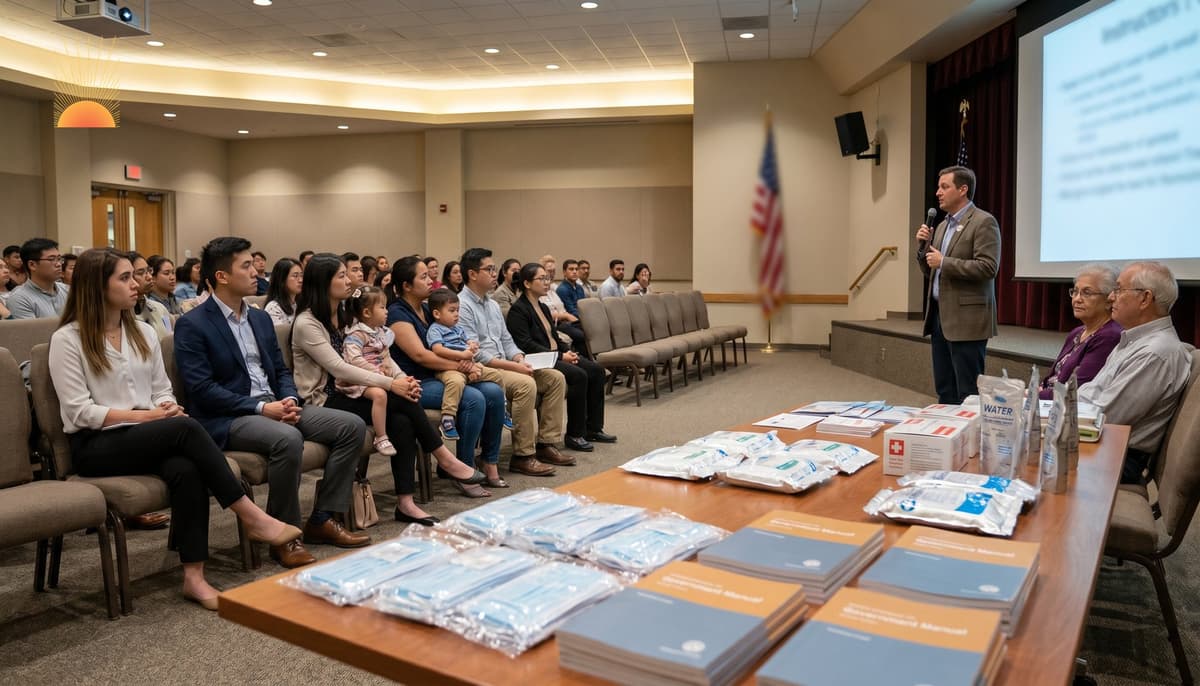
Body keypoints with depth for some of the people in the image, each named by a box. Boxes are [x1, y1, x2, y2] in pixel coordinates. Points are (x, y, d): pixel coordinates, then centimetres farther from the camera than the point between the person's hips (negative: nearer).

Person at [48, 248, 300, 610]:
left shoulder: (144, 333, 14)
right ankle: (251, 516, -25)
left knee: (185, 468, -32)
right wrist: (143, 415, -17)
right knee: (185, 428, -32)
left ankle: (194, 576, -30)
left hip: (148, 439, 5)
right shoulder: (67, 340, -3)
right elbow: (79, 411, -10)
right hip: (95, 446, -5)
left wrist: (167, 408, -9)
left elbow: (162, 391, 15)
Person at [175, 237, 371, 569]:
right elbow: (202, 390, -15)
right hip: (227, 418, -7)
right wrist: (261, 408, -21)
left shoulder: (261, 318, 16)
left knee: (352, 426, -8)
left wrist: (289, 400, -4)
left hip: (273, 406, 8)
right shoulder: (191, 325, -7)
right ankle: (284, 536, -18)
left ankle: (322, 520, -1)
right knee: (288, 438, -37)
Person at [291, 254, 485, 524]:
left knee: (402, 422, -21)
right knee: (401, 399, -24)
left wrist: (402, 378, -11)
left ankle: (405, 502, -20)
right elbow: (339, 369, -21)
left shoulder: (342, 317, 13)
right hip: (324, 403, -7)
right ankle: (444, 458, -10)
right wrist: (391, 384, -26)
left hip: (345, 393, 7)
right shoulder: (306, 324, -13)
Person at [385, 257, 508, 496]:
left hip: (439, 377, 8)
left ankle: (489, 464, -4)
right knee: (474, 399, -28)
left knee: (494, 392, -11)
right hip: (416, 384, -8)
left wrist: (470, 364, -6)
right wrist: (463, 367, -17)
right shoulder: (397, 314, -8)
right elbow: (420, 355, -18)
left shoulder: (428, 310, 17)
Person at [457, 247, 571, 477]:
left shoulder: (493, 305, 19)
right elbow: (475, 354, -19)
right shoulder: (462, 305, -11)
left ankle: (545, 444, 0)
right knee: (525, 384, -32)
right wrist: (512, 366, -21)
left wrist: (519, 358, -1)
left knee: (555, 377, -3)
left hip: (503, 365, 9)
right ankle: (522, 456, -22)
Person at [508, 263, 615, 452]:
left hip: (556, 356, 9)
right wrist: (560, 356, -20)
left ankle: (593, 428, 0)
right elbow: (526, 345, -18)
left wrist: (568, 351, 0)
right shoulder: (518, 310, -9)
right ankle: (574, 435, -17)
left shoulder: (543, 308, 20)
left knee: (596, 370, -7)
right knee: (579, 375, -27)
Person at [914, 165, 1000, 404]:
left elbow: (988, 267, -18)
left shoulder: (983, 222, -8)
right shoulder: (943, 225, 17)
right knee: (945, 392, 13)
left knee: (967, 394, -3)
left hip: (966, 319, -8)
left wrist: (944, 262, -18)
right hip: (939, 315, 8)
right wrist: (925, 246, 3)